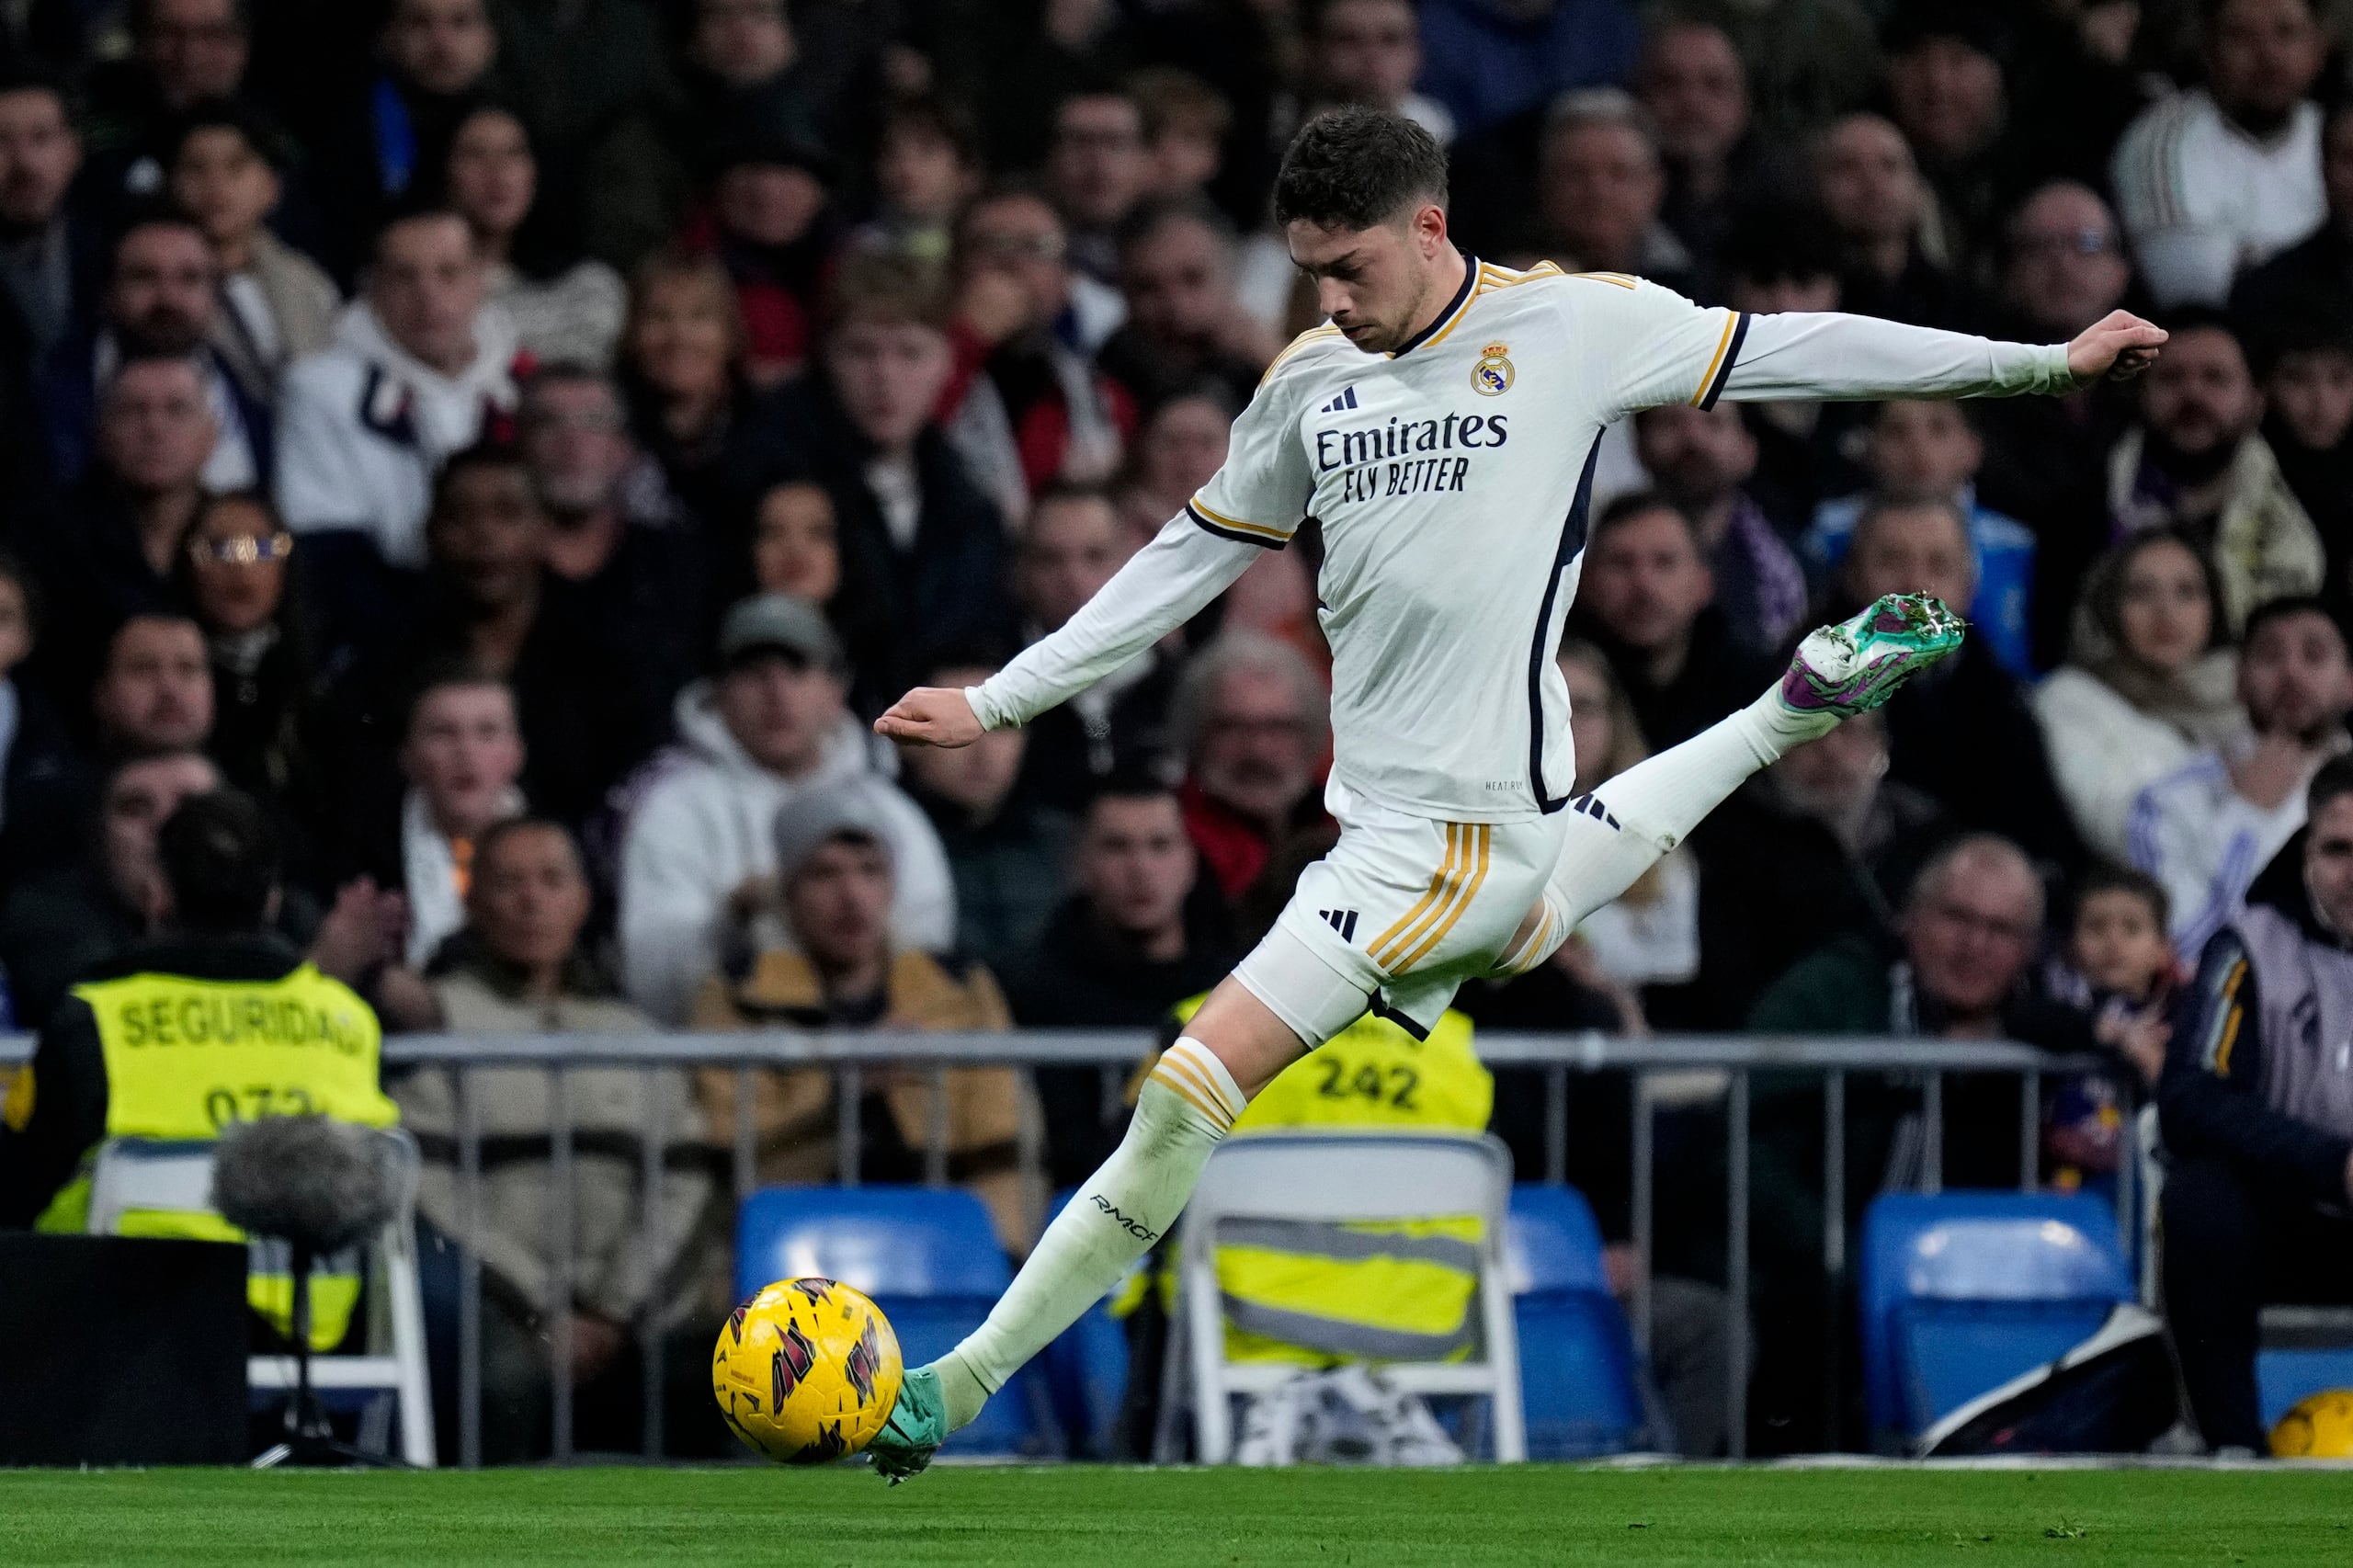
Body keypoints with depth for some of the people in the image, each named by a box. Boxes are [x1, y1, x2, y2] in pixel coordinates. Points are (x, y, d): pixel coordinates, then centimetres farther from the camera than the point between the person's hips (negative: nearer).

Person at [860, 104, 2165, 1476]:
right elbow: (1191, 561, 22)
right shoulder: (1310, 383, 11)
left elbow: (1799, 349, 3)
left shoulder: (1572, 325, -5)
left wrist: (2045, 364, 8)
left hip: (1459, 836, -6)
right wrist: (997, 702, 21)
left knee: (1192, 1093, -11)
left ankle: (958, 1387, -1)